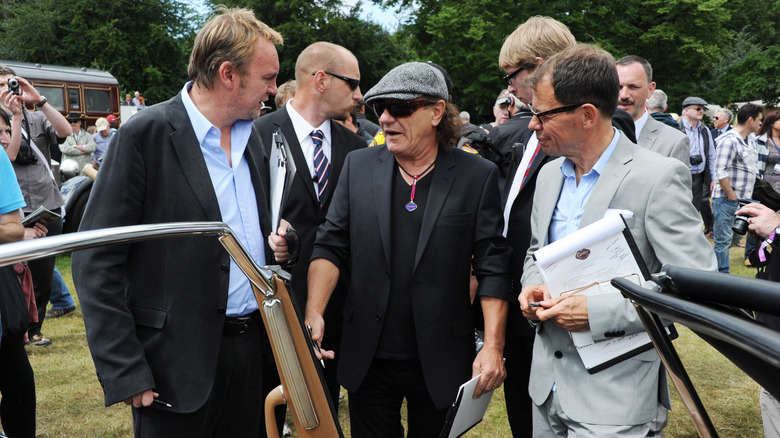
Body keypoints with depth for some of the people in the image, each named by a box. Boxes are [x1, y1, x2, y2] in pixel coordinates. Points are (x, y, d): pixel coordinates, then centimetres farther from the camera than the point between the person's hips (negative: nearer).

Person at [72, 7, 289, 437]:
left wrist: (273, 245, 0)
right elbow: (95, 261, -14)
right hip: (178, 359, -6)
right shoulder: (145, 134, -13)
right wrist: (124, 372, -16)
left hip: (251, 347, 7)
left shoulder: (252, 137, 9)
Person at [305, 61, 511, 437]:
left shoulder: (478, 176, -4)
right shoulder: (358, 166, 4)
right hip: (368, 360, 2)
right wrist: (313, 313, -13)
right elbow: (331, 246, 2)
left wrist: (493, 346, -12)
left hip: (441, 363, -2)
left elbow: (492, 267, -6)